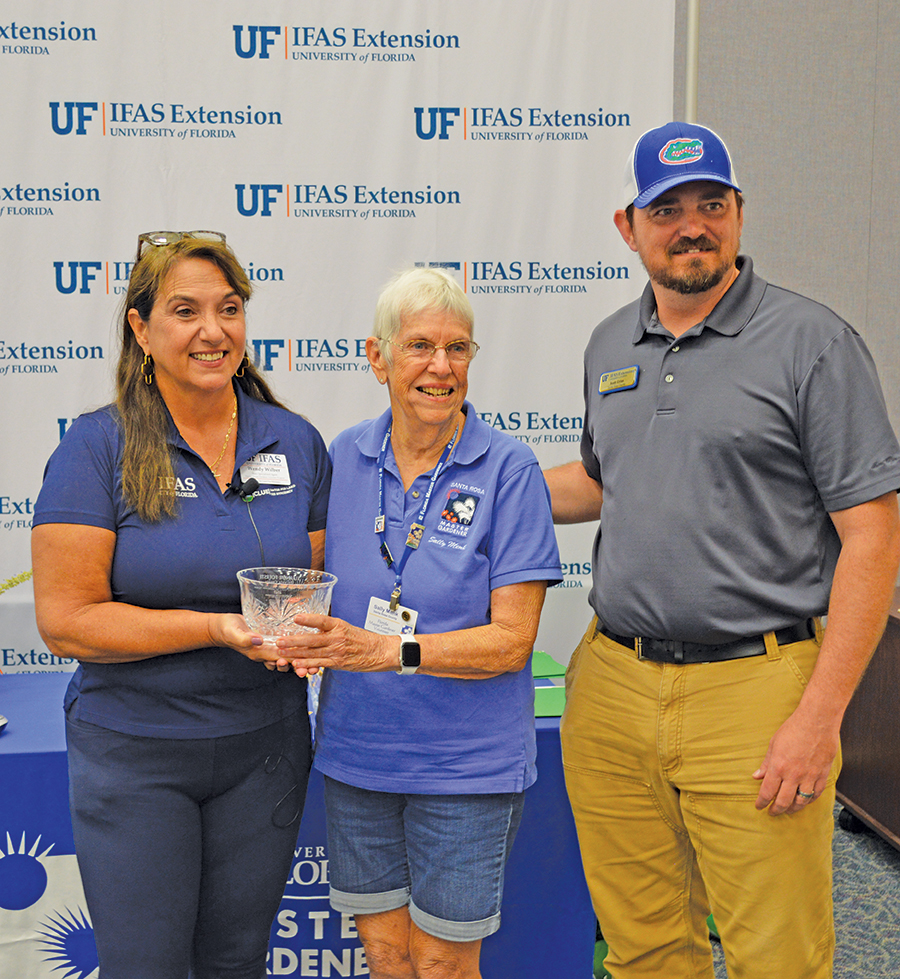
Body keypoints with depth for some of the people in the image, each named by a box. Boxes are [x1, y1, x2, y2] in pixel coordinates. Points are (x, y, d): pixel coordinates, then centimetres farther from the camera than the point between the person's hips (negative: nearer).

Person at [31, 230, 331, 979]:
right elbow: (66, 621, -15)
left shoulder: (296, 442, 2)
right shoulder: (96, 449, -11)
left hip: (264, 745, 4)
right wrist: (218, 627, -23)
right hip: (133, 754, -3)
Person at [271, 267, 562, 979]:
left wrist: (390, 650, -26)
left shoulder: (508, 469, -12)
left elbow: (512, 639, -14)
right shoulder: (345, 457, 1)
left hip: (467, 762, -3)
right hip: (356, 748, 4)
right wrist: (306, 635, -10)